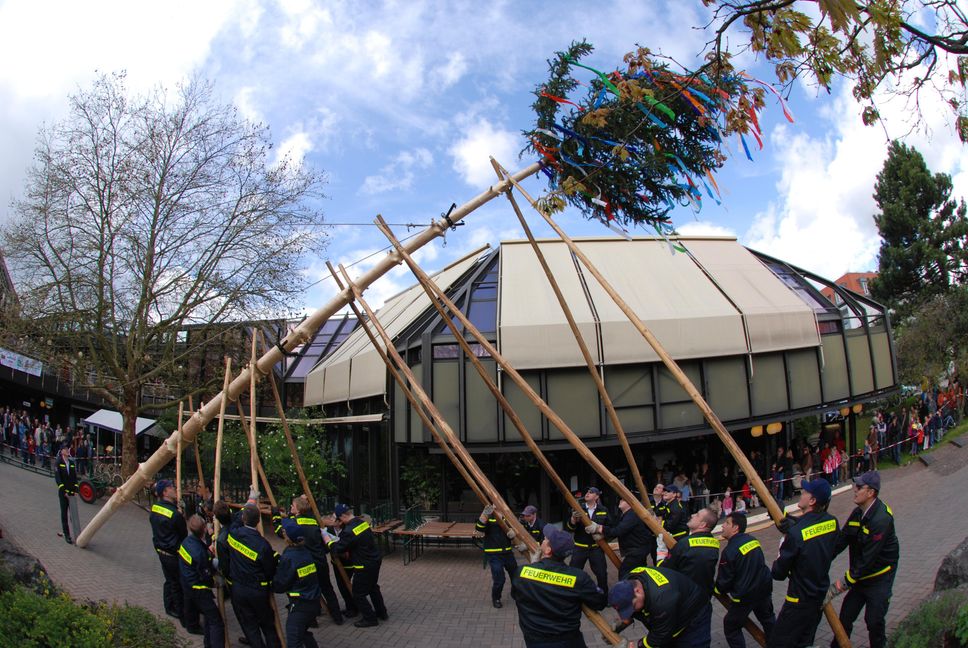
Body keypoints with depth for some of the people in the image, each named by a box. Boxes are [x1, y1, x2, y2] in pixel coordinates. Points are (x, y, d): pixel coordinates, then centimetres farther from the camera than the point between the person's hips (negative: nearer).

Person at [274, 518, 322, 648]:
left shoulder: (288, 558, -17)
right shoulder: (306, 551, 0)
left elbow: (279, 586, -10)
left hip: (299, 605, -8)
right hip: (314, 601, 8)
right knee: (303, 632, 27)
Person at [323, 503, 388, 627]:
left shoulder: (349, 531, -26)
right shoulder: (362, 522, 1)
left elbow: (338, 548, -16)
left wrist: (327, 540, -1)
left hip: (365, 566, -9)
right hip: (376, 560, 9)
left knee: (358, 594, 7)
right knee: (373, 587, 26)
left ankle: (370, 618, 15)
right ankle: (381, 612, 38)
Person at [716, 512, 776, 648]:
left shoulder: (730, 550, -21)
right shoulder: (753, 540, 0)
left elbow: (724, 581, -14)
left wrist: (717, 590, 7)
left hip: (745, 596, -7)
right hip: (764, 588, 7)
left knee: (731, 626, 9)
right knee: (768, 619, 28)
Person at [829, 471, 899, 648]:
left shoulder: (881, 519, -26)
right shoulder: (857, 513, 0)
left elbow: (868, 558, -25)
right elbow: (841, 541, 0)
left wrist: (846, 581, -21)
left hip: (879, 578, -7)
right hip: (860, 576, 7)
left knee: (874, 620, 0)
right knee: (845, 616, 7)